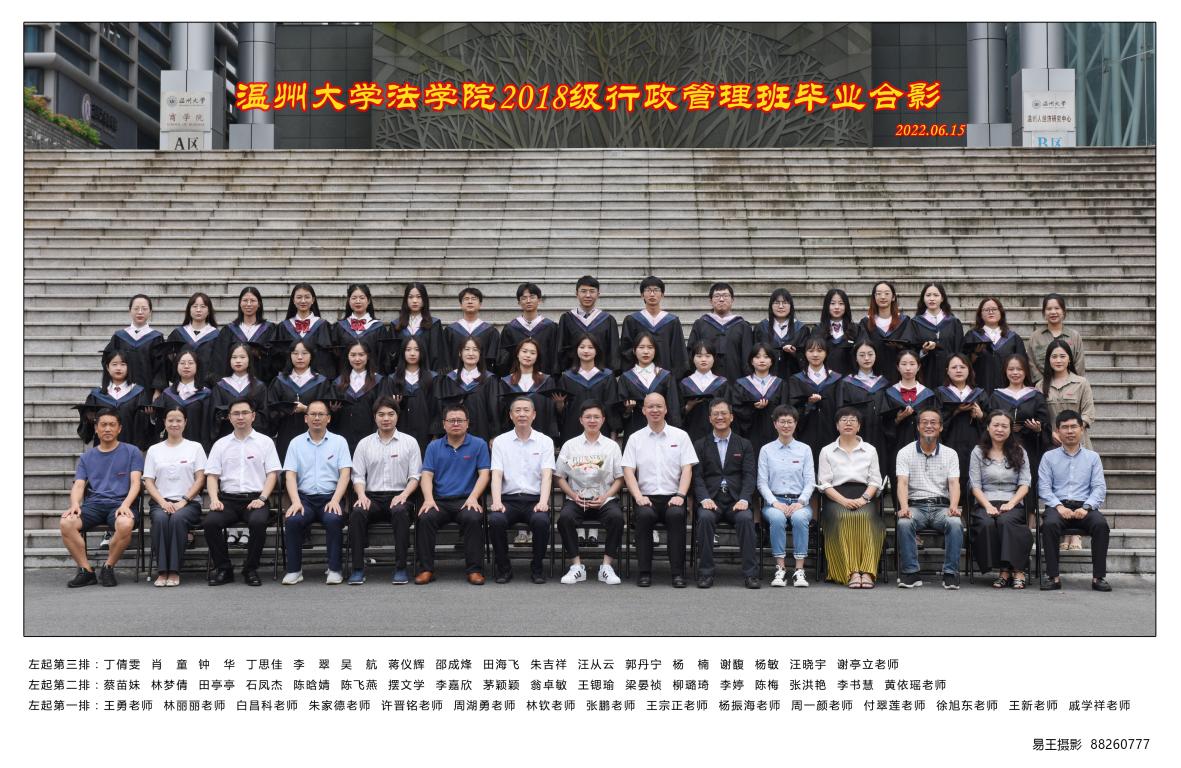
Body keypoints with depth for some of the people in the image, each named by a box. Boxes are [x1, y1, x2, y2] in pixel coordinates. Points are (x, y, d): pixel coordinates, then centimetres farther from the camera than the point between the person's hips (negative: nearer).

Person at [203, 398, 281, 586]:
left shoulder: (265, 442, 11)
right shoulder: (221, 444, 17)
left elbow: (272, 474, 4)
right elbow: (212, 475, 12)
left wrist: (262, 498, -11)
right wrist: (214, 498, -7)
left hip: (255, 499, -2)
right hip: (228, 499, 2)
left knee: (258, 521, -34)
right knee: (210, 522, -28)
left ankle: (251, 569, -15)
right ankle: (223, 569, -10)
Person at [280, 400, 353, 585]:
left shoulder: (339, 441, 9)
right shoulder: (296, 443, 11)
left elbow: (345, 474, 0)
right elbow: (290, 475, 3)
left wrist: (335, 500, -15)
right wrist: (296, 501, -14)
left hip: (330, 498, -1)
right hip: (304, 497, 1)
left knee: (334, 519, -33)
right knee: (292, 520, -30)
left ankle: (334, 569, -20)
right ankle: (294, 570, -16)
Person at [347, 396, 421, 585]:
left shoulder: (409, 442, 10)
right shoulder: (364, 444, 14)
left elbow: (415, 475, 6)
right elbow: (358, 475, 10)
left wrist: (404, 495, -12)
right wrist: (362, 495, -10)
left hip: (398, 496, -1)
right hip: (372, 497, 2)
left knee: (400, 511, -37)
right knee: (357, 512, -32)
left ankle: (401, 568, -33)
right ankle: (357, 568, -29)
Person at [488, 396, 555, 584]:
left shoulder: (545, 441, 9)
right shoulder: (500, 441, 10)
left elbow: (547, 475, -2)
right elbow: (497, 475, 0)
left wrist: (543, 501, -20)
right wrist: (497, 502, -17)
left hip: (535, 499, 0)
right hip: (509, 499, 1)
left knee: (541, 521, -33)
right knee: (495, 520, -31)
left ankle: (537, 568, -9)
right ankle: (503, 568, -9)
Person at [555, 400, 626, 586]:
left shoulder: (612, 446, 11)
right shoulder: (569, 445, 11)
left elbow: (619, 479, 9)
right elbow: (560, 477, 10)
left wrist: (605, 497, -8)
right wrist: (574, 495, -7)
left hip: (604, 499, 0)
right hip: (576, 498, 0)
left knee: (616, 516, -32)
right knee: (564, 517, -32)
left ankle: (607, 565, -21)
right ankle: (576, 566, -20)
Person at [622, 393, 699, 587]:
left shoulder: (680, 436, 13)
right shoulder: (635, 438, 13)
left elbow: (687, 468, 5)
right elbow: (628, 470, 5)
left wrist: (680, 495, -10)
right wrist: (638, 496, -10)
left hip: (672, 497, 0)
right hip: (646, 497, 0)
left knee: (676, 514, -33)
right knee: (644, 515, -33)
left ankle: (678, 573, -28)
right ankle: (644, 572, -24)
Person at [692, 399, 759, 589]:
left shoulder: (744, 445, 16)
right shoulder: (700, 445, 15)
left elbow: (749, 475, 5)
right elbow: (697, 476, 4)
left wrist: (744, 499, -13)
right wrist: (704, 499, -14)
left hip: (736, 501, 0)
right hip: (711, 500, 0)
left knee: (746, 518, -31)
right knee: (705, 517, -33)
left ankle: (750, 573, -25)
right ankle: (705, 573, -25)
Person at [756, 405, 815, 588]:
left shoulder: (805, 449, 11)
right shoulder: (766, 450, 10)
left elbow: (810, 481, 5)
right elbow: (762, 482, 5)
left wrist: (800, 502, -12)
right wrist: (775, 503, -12)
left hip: (799, 501, 0)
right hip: (774, 501, 0)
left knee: (799, 518, -35)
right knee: (777, 518, -35)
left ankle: (799, 571, -34)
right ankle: (780, 569, -30)